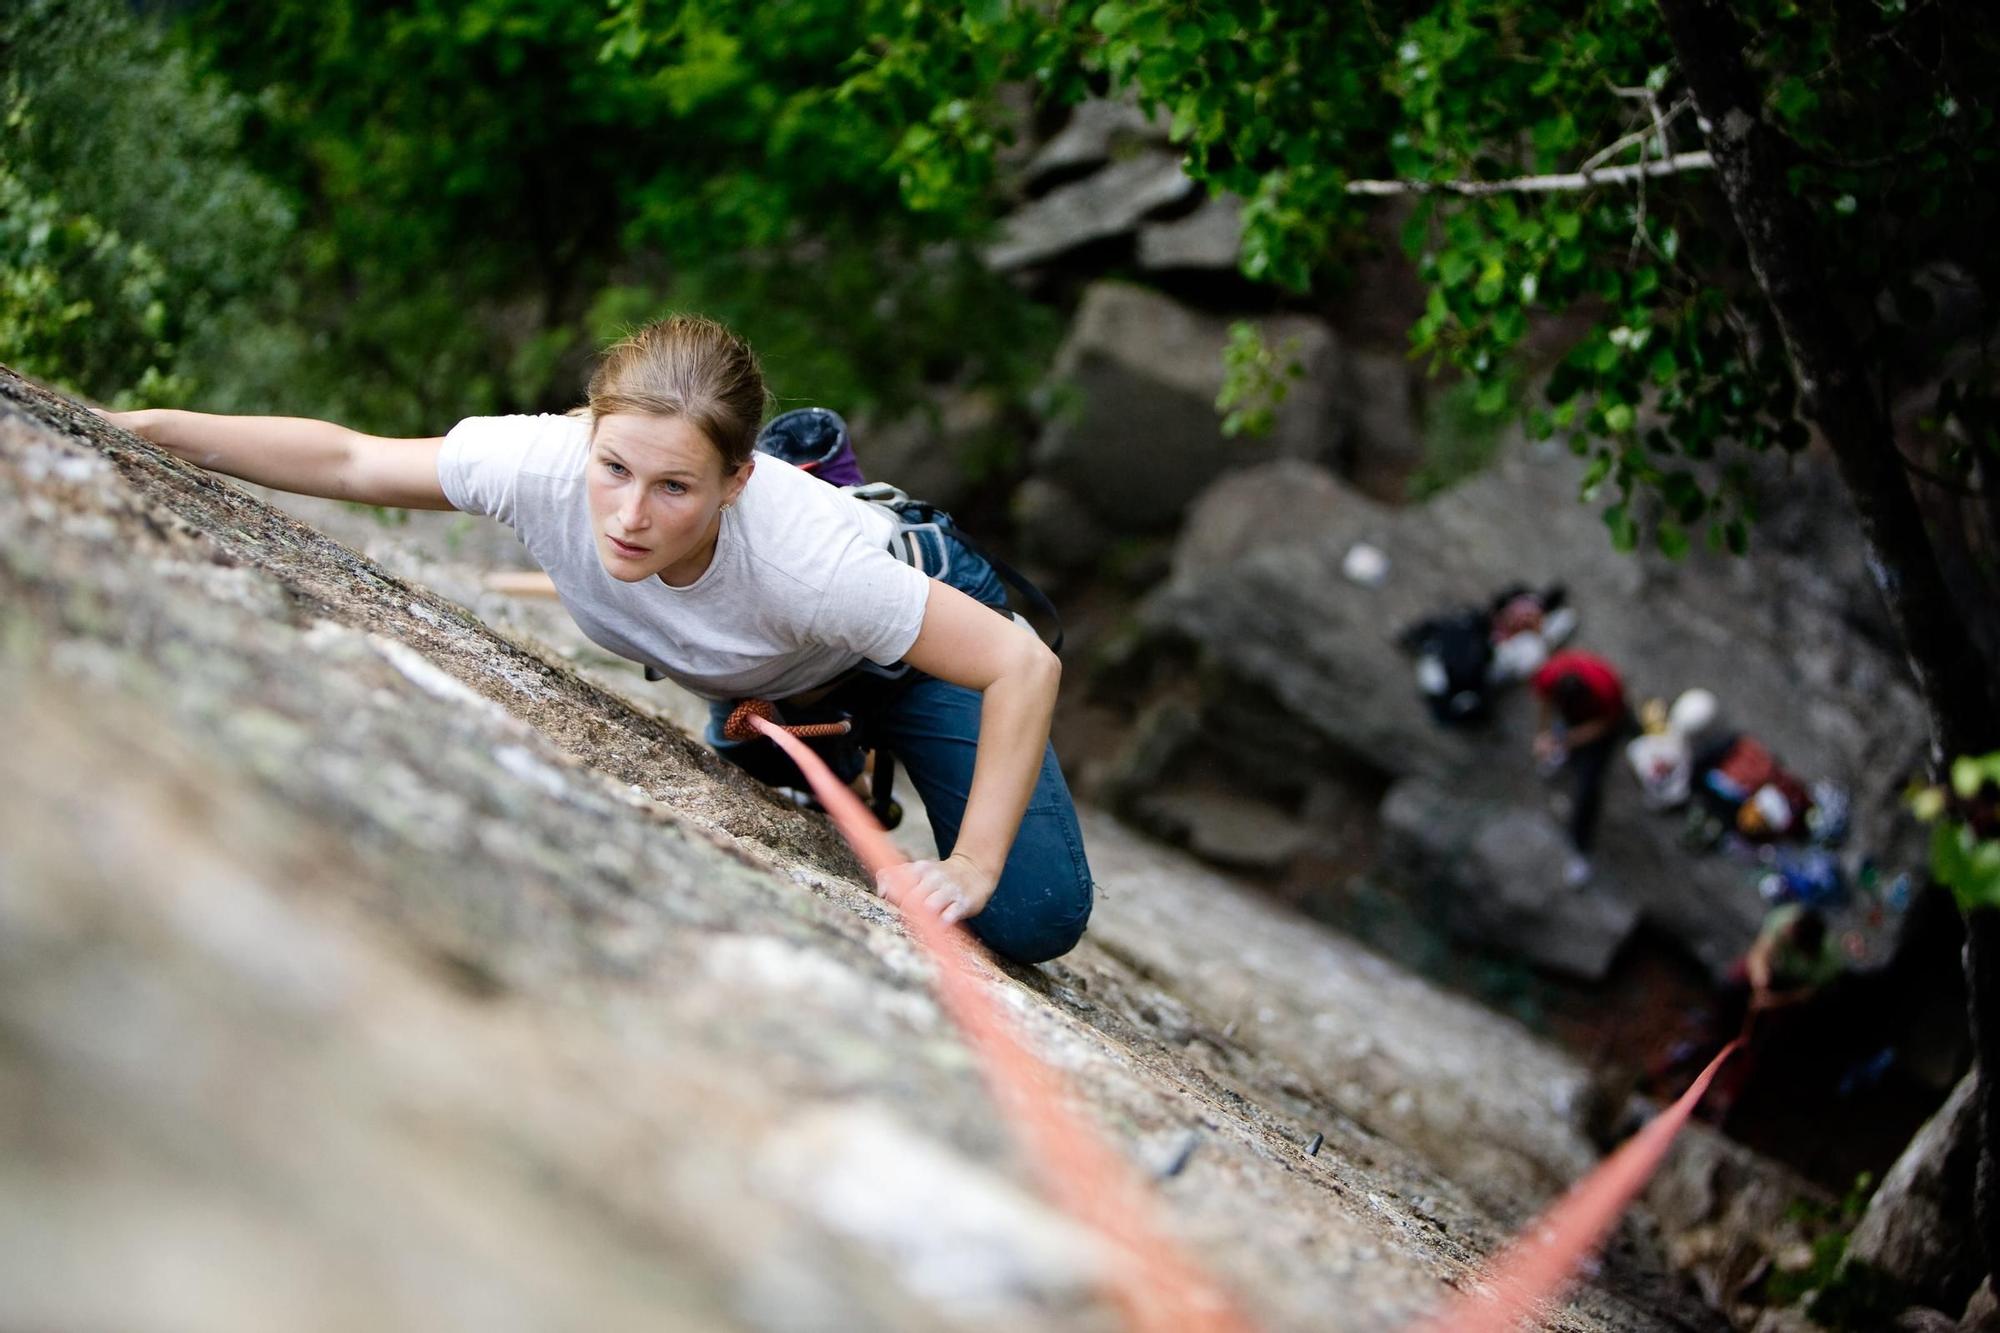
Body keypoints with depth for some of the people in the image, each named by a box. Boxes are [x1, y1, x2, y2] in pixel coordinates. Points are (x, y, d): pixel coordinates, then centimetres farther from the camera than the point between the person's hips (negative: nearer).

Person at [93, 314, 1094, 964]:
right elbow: (349, 460, -23)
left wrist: (972, 868, -40)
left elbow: (1026, 666, -39)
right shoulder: (546, 465, -37)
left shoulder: (803, 558, -47)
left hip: (918, 612, -4)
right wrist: (148, 429, -28)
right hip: (767, 682, 4)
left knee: (1030, 921, -9)